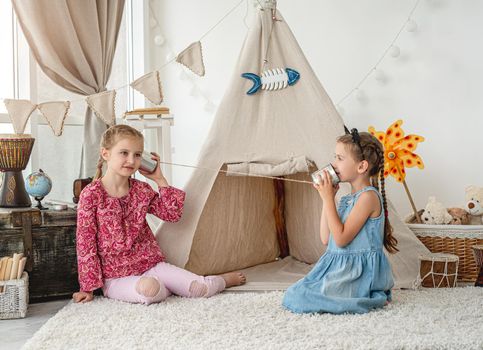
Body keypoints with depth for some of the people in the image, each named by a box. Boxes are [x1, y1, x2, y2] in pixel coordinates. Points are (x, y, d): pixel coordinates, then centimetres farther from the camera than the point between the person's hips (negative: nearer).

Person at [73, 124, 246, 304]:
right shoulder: (91, 195, -10)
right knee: (148, 288, -37)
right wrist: (88, 287, -9)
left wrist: (159, 180, 1)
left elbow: (173, 214, 8)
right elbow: (85, 243, -9)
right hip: (116, 277, -4)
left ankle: (224, 280, 22)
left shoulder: (142, 190, 5)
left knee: (201, 288, -12)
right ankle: (170, 288, -4)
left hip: (151, 264, 4)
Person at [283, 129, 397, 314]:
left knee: (299, 297, -19)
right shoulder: (347, 198, 15)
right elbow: (326, 238, 10)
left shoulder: (368, 196, -14)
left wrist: (328, 198, -16)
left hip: (359, 271, -10)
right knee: (294, 292, 7)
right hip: (341, 268, 10)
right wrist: (327, 198, 7)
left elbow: (341, 238, -19)